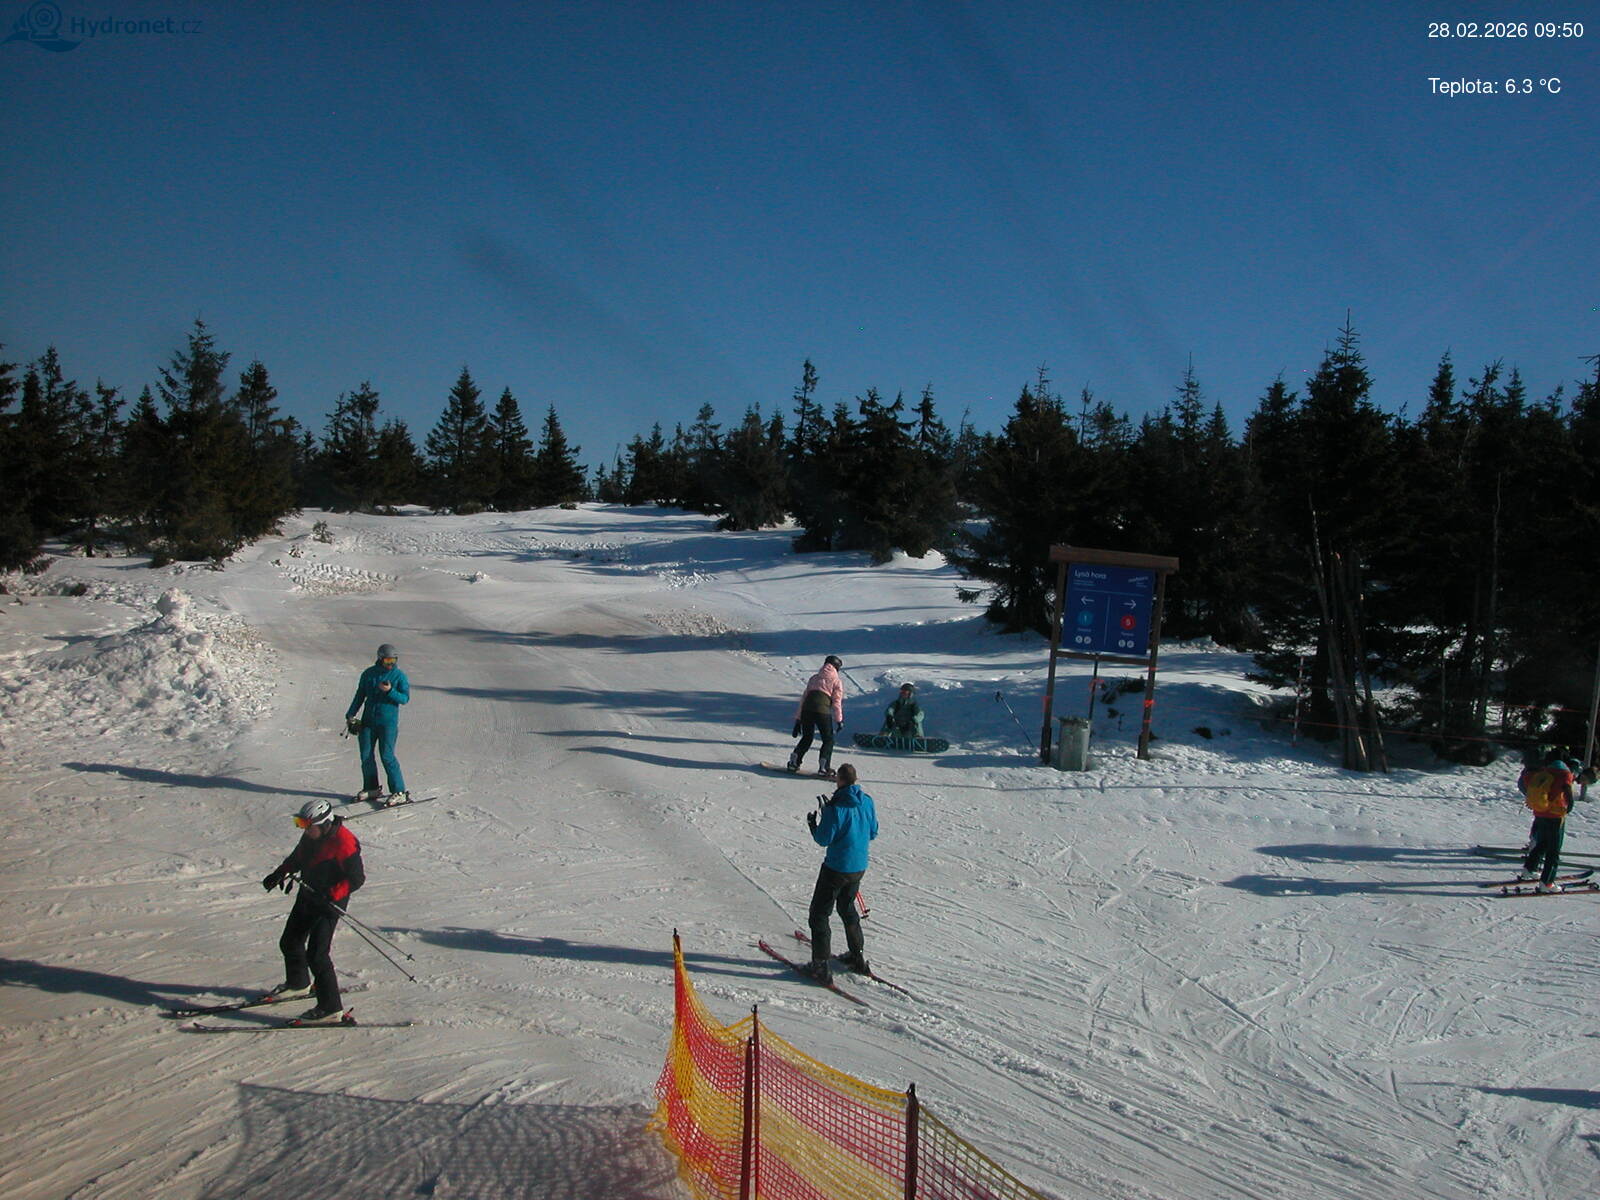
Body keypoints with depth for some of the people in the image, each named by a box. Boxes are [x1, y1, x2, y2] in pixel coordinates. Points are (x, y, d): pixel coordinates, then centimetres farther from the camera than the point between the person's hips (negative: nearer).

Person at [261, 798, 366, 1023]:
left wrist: (330, 896, -31)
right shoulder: (311, 836, 0)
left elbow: (357, 878, -24)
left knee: (316, 954, -13)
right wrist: (280, 873, 7)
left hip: (329, 903, -9)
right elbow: (297, 857, 20)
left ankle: (330, 1008, -6)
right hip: (308, 896, 9)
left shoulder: (343, 843, -25)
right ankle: (298, 984, 48)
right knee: (289, 943, 23)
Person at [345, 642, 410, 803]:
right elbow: (359, 695, 16)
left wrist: (390, 691, -25)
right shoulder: (368, 674, 7)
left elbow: (405, 698, -9)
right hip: (368, 721, 5)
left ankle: (399, 791, -5)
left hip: (388, 722, -5)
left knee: (387, 756, -10)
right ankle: (371, 788, 20)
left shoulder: (399, 676, -4)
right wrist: (350, 714, 12)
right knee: (366, 755, 6)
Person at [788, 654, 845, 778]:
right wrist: (839, 720, 8)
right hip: (822, 710, -4)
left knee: (806, 738, 21)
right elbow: (837, 702, 5)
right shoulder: (837, 681, 15)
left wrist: (798, 719, 25)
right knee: (828, 739, 9)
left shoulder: (814, 678, 27)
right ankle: (823, 767, -2)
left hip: (807, 708, 4)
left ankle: (794, 761, 13)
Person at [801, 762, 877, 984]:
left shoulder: (836, 808, -22)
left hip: (836, 869, -7)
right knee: (847, 908, 27)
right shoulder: (867, 802, -3)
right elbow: (873, 833, 8)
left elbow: (823, 839, -16)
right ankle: (858, 957, 33)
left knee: (819, 914, 6)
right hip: (859, 867, 7)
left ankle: (820, 967, 4)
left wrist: (812, 823, 1)